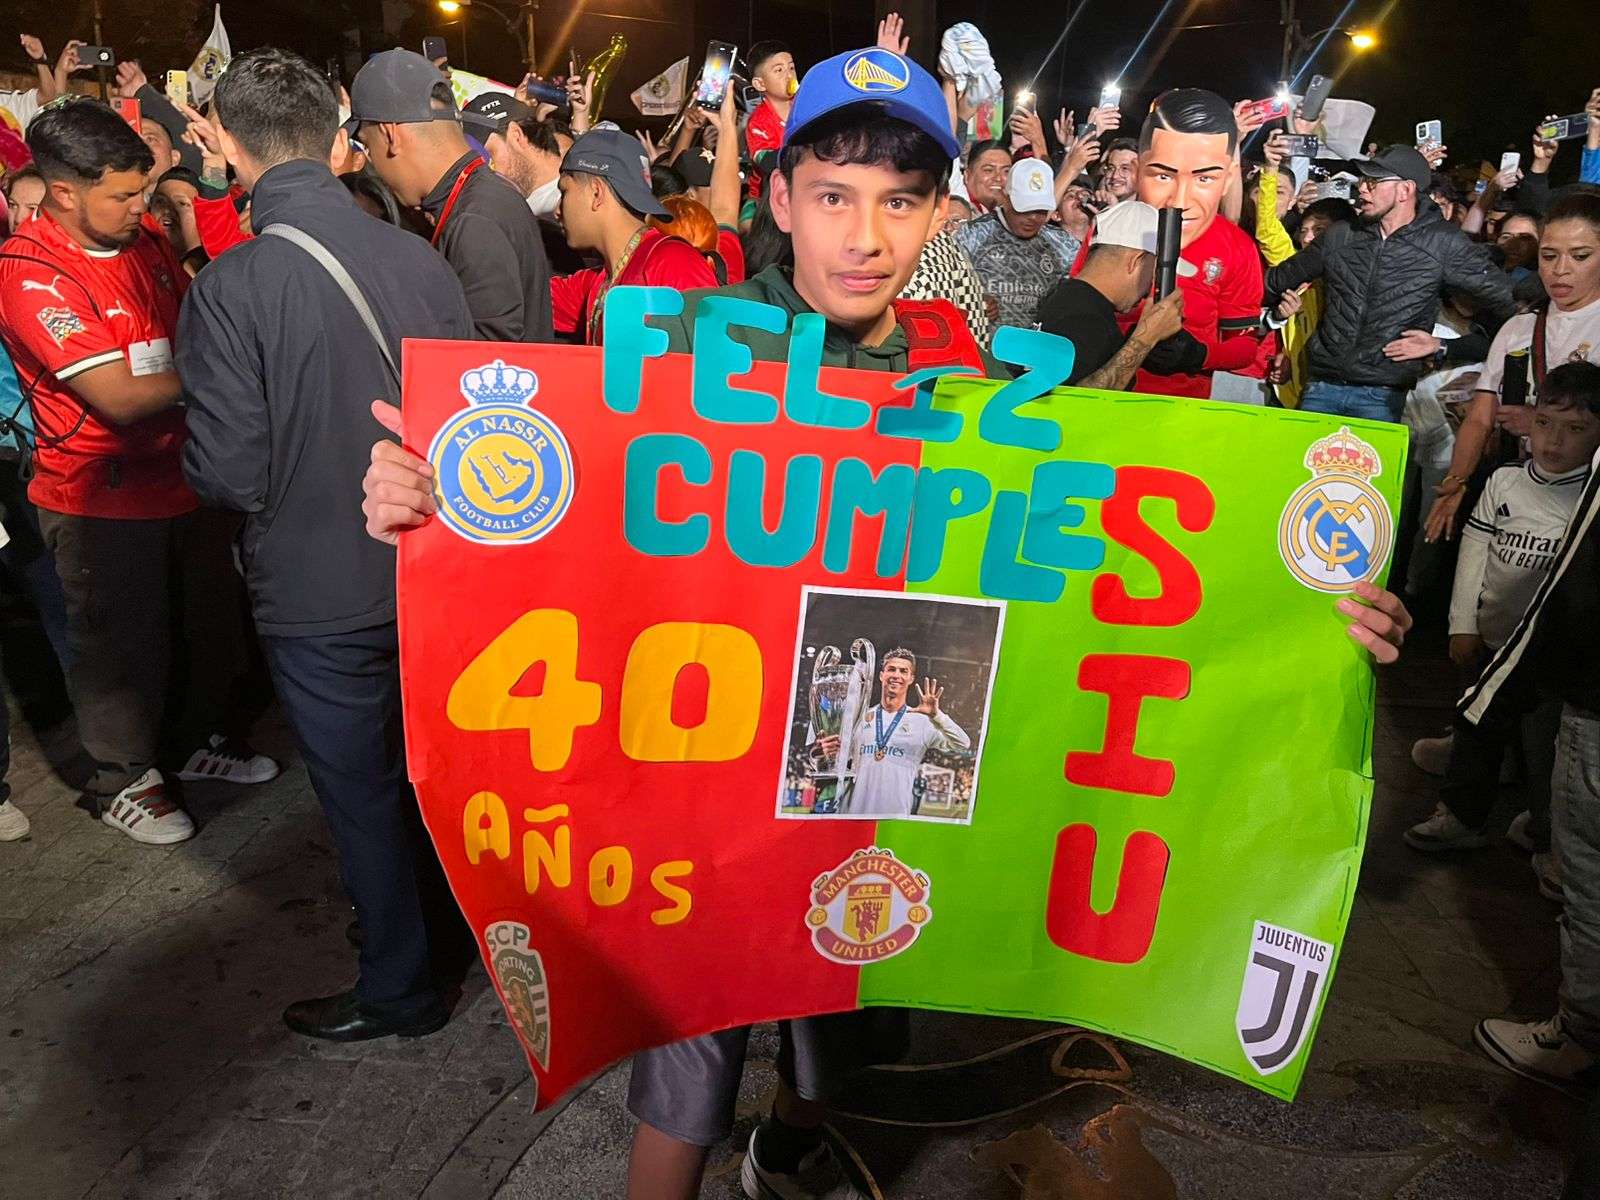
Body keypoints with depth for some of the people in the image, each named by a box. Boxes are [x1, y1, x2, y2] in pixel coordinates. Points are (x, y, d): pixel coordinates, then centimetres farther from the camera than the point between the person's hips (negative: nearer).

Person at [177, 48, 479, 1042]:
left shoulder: (227, 290, -19)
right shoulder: (420, 259, -6)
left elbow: (230, 474, -18)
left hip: (321, 597, -4)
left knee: (362, 796, 13)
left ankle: (400, 988, 31)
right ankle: (443, 920, 47)